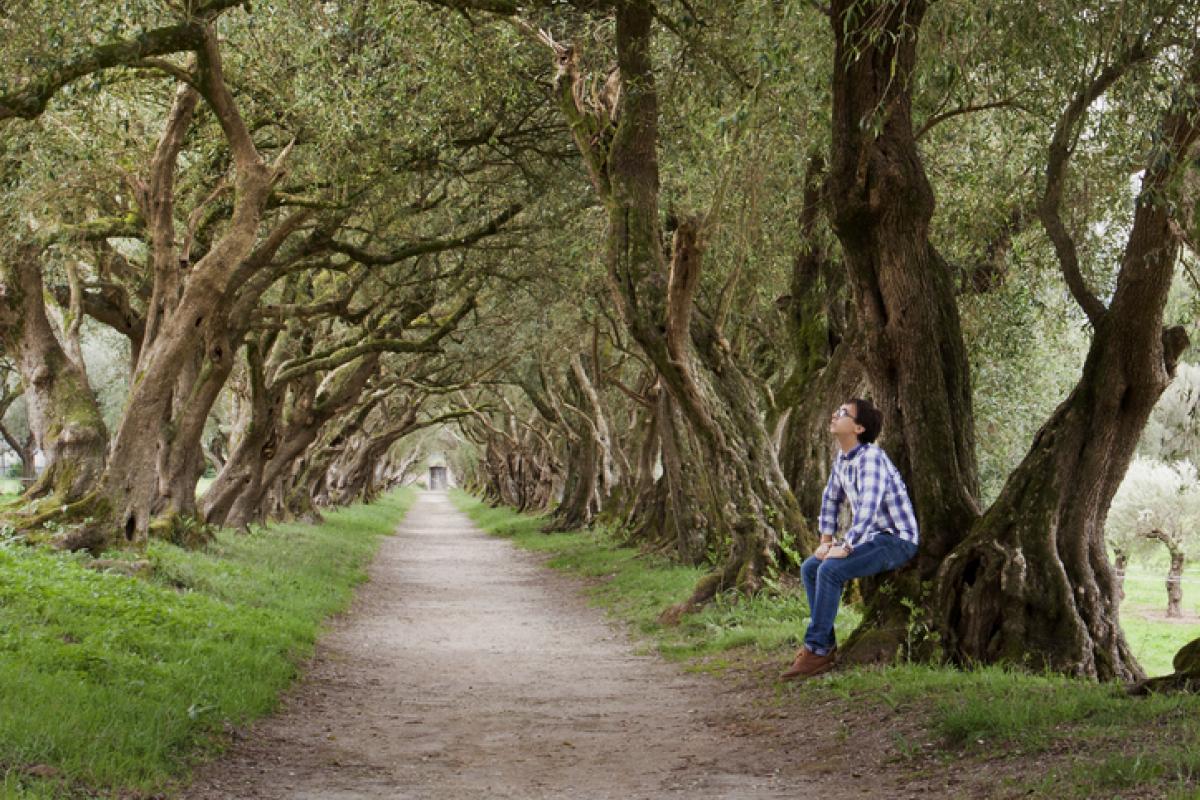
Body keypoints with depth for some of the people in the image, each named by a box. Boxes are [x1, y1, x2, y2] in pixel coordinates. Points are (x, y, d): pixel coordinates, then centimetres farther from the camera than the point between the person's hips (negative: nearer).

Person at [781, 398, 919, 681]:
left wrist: (845, 548, -30)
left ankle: (815, 651, -20)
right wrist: (826, 540, 12)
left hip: (897, 540, -10)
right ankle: (827, 645, 0)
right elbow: (831, 498, 22)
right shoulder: (843, 457, 9)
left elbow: (869, 506, -32)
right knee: (809, 568, 1)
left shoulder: (870, 457, -21)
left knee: (830, 570, -26)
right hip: (872, 538, 10)